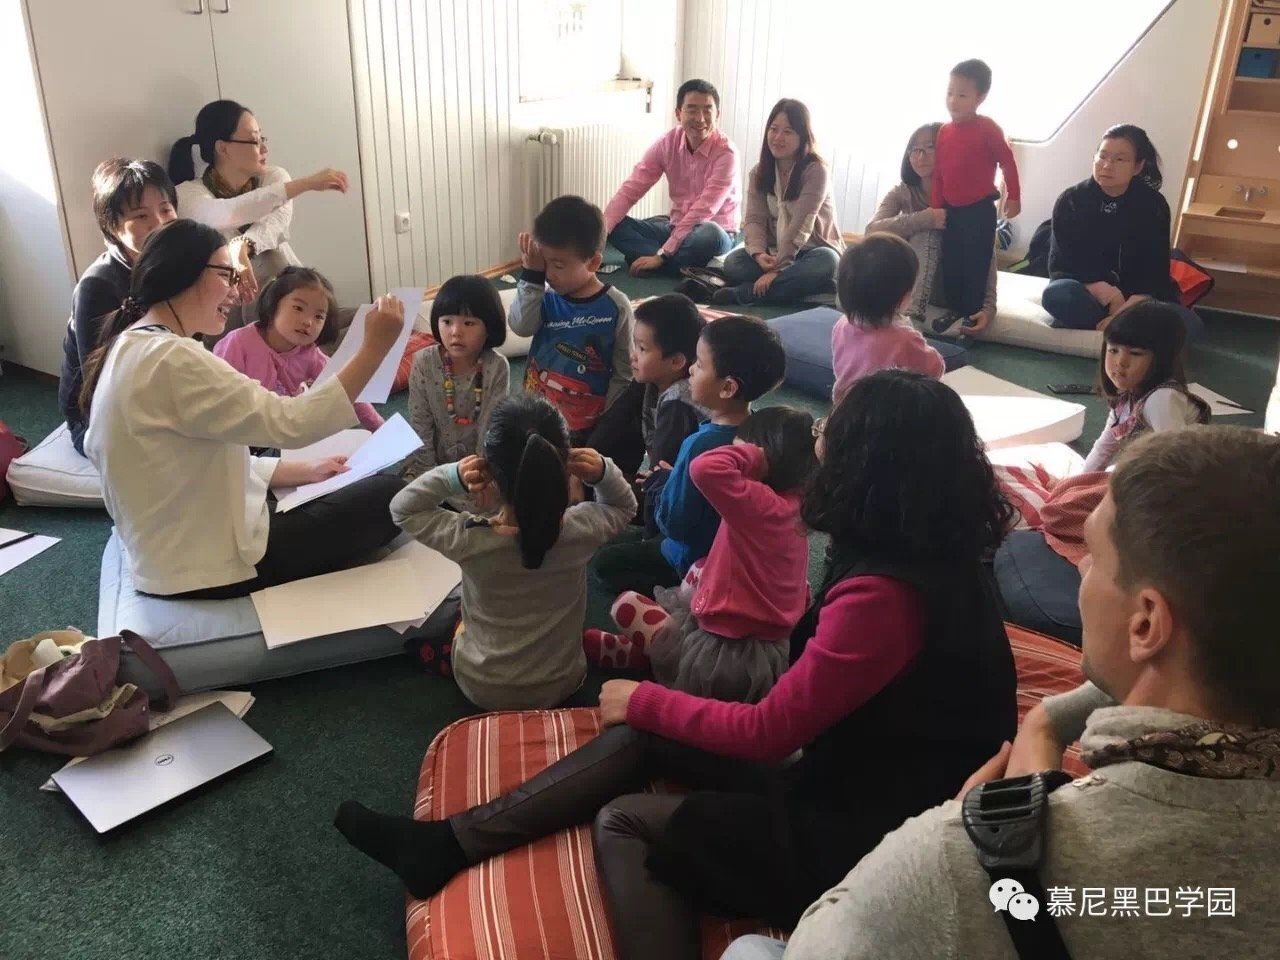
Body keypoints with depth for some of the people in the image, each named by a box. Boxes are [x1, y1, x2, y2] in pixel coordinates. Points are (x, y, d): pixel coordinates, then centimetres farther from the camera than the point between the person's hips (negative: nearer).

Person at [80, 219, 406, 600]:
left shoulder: (134, 349, 10)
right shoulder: (170, 359, -23)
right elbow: (290, 423, -27)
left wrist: (307, 470, 10)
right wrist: (374, 348, -24)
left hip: (183, 554, 10)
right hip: (210, 570, -10)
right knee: (389, 496, 2)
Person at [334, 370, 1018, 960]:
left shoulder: (882, 596, -31)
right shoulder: (932, 557, -1)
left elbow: (766, 733, -22)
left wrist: (646, 700, -7)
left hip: (862, 834, -9)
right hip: (864, 783, 9)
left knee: (625, 824, -9)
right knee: (639, 736, 6)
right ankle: (448, 844, 11)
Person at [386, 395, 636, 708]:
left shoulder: (469, 540, -30)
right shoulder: (581, 530, -26)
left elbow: (403, 509, -9)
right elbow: (624, 506, -1)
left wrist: (452, 477, -26)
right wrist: (604, 472, -21)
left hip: (484, 691, -1)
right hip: (562, 685, 1)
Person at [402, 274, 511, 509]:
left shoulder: (497, 367, -16)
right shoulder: (423, 363, -11)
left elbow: (490, 428, -14)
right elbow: (420, 424, -7)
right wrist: (426, 476, -11)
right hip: (436, 461, 2)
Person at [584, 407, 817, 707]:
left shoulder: (762, 504, -24)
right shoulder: (793, 505, 2)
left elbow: (705, 468, -41)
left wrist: (753, 452, -21)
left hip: (728, 659, -9)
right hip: (770, 652, 9)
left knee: (626, 604, 2)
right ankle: (647, 642, 20)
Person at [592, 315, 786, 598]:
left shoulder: (702, 445, -35)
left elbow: (674, 523, -26)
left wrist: (664, 480, -9)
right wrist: (674, 480, 3)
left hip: (700, 557, -8)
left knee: (606, 563, 7)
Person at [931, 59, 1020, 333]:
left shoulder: (987, 128, -12)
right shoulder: (944, 131, 4)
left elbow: (1007, 162, -6)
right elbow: (938, 172, 8)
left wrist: (1013, 197, -7)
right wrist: (936, 207, 5)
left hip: (979, 210, -6)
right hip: (951, 210, 6)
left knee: (976, 264, 1)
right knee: (950, 263, 12)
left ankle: (972, 313, 11)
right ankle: (955, 309, 25)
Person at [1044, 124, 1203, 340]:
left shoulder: (1154, 206, -4)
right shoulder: (1071, 200, -6)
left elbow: (1155, 272, -10)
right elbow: (1062, 265, -11)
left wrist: (1124, 311, -29)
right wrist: (1108, 295, -25)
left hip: (1135, 297, 1)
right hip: (1087, 292, 0)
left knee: (1190, 324, -26)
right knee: (1056, 295, -36)